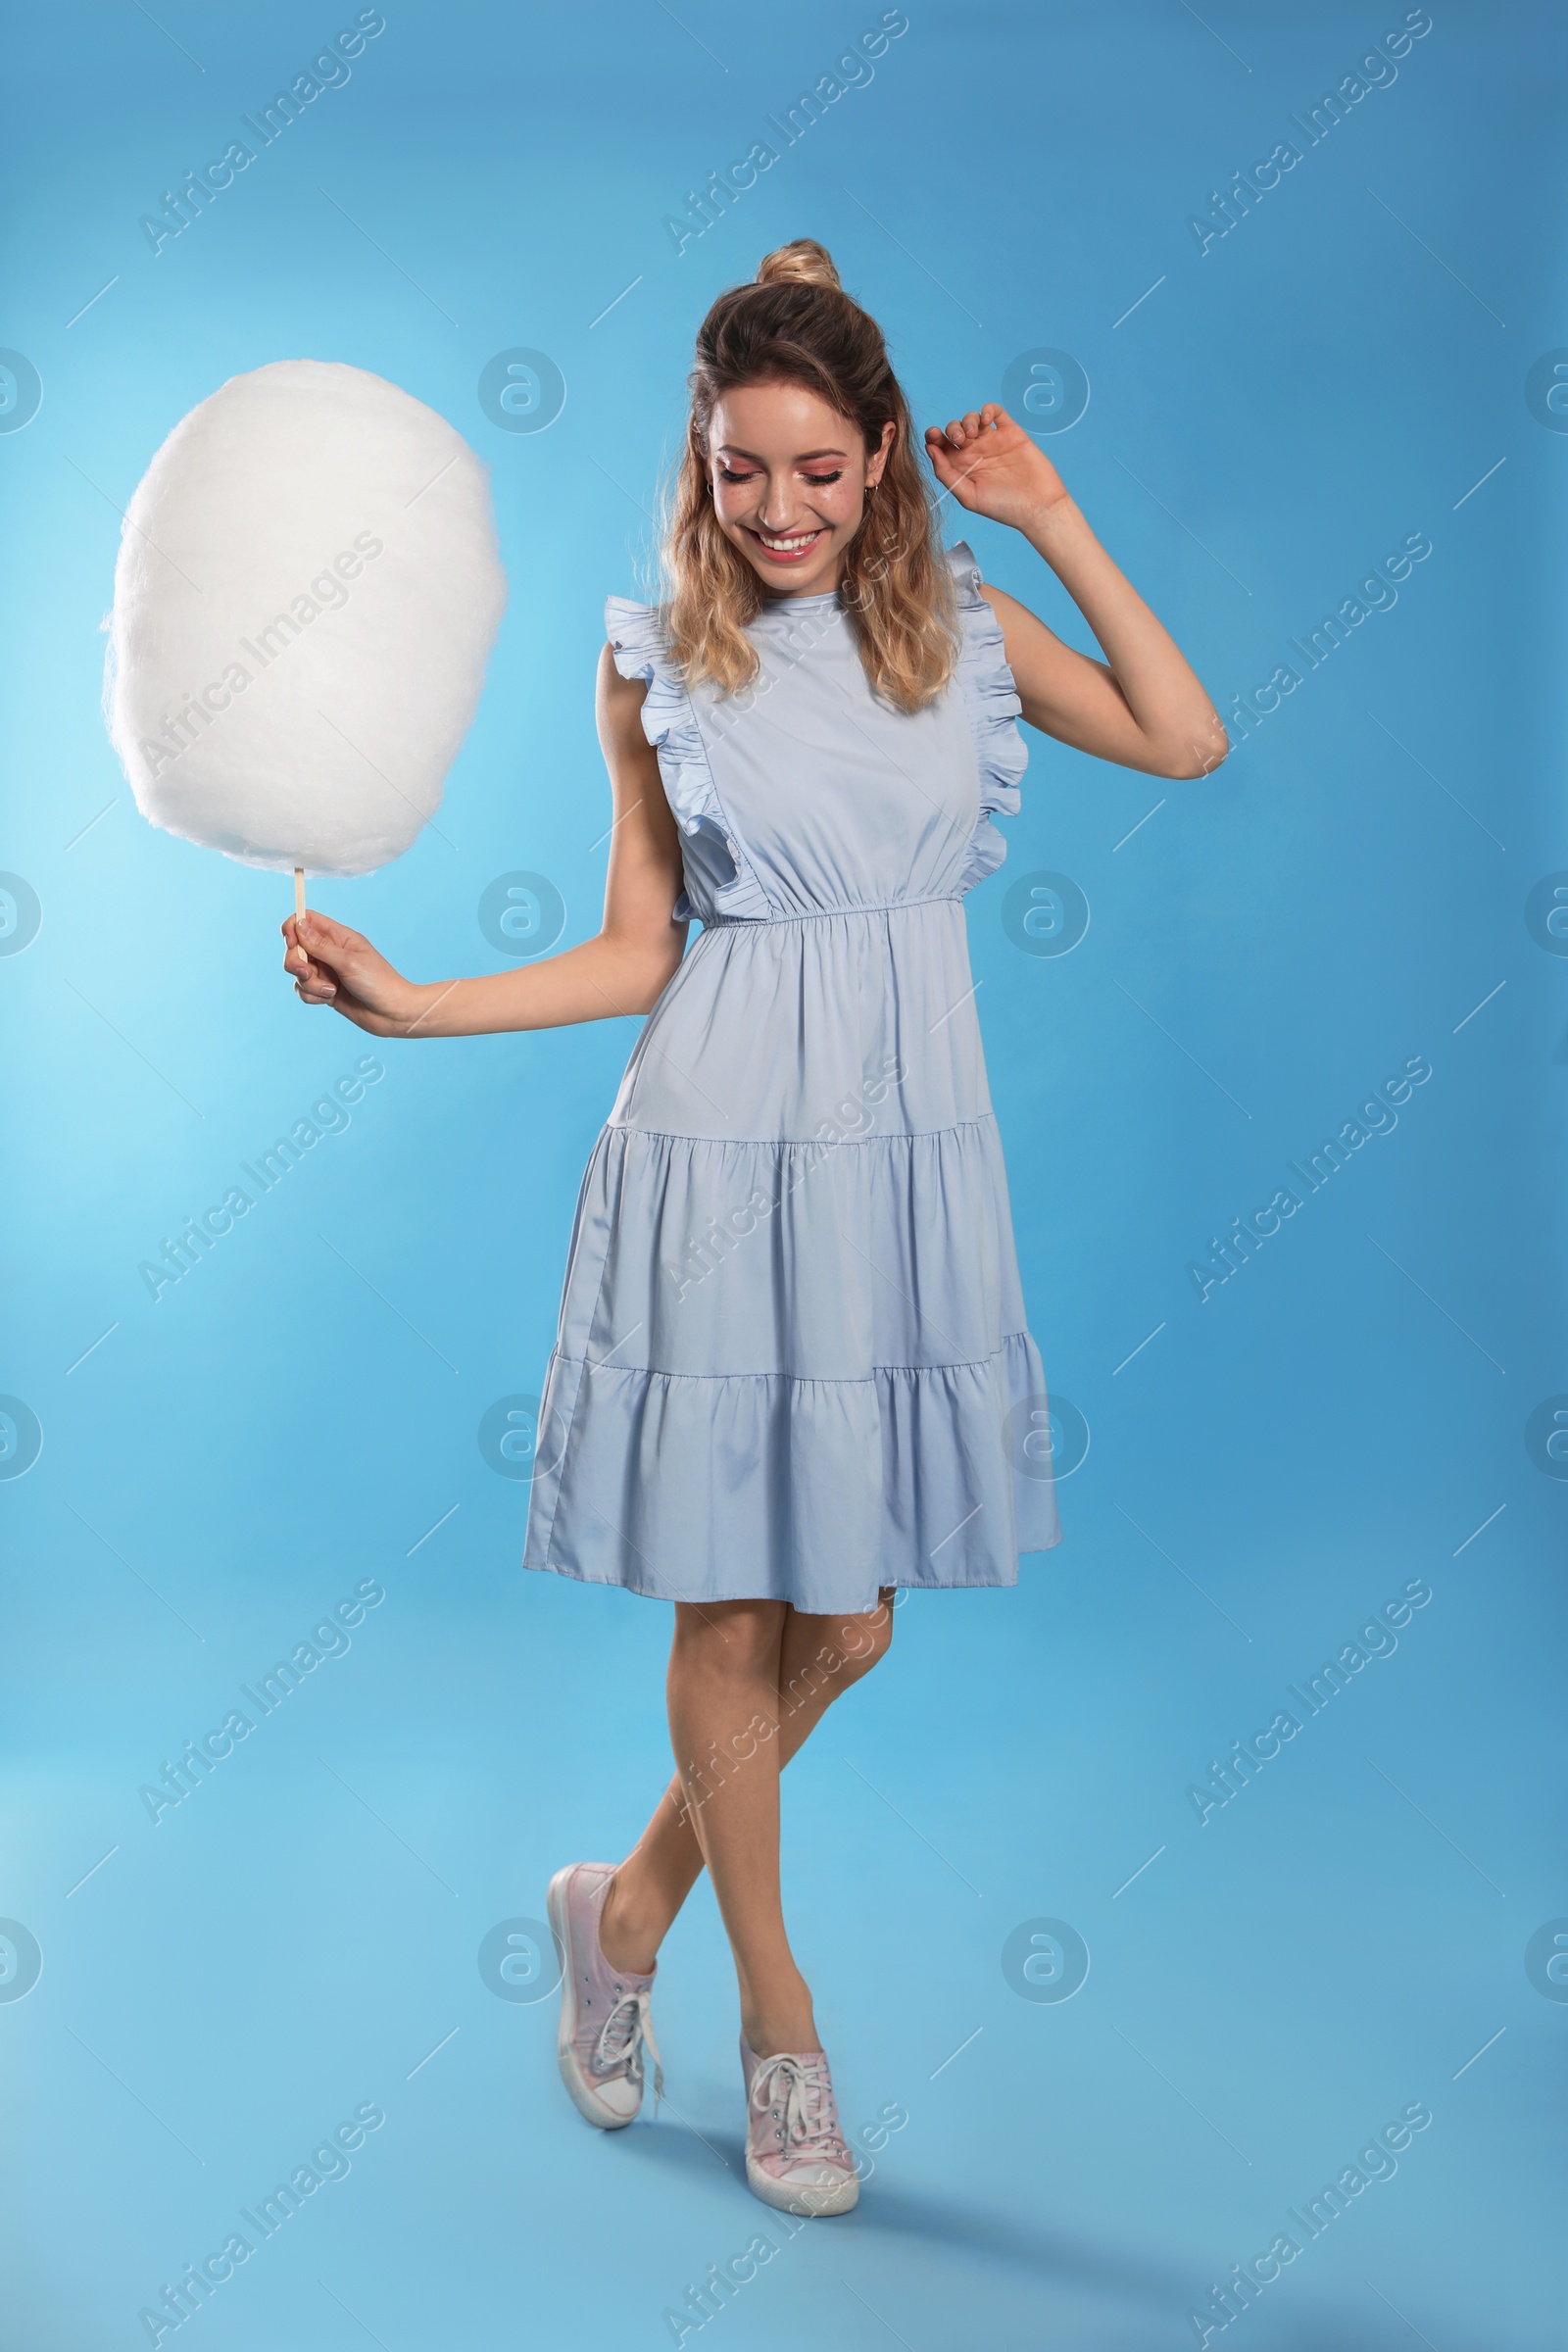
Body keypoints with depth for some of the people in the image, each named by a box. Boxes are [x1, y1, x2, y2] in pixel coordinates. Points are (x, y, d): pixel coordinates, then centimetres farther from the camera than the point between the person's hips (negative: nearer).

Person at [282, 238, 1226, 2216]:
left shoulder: (958, 624, 9)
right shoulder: (656, 659, 2)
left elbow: (1186, 739, 2)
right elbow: (638, 952, 3)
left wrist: (1050, 521, 2)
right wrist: (410, 1005, -8)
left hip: (910, 1151, 3)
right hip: (726, 1151, -2)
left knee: (849, 1616, 7)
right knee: (729, 1605, 5)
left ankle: (632, 1900, 33)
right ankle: (776, 2005, 27)